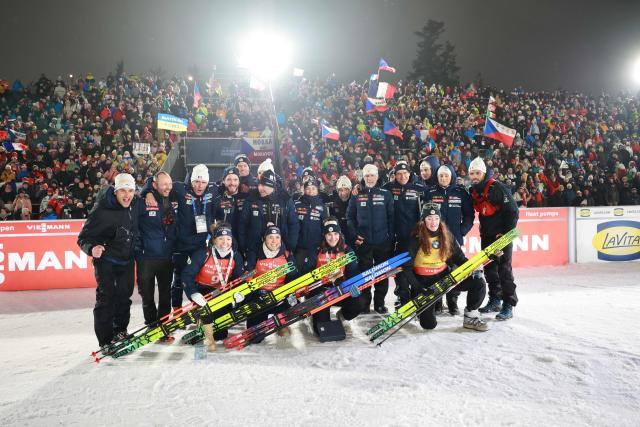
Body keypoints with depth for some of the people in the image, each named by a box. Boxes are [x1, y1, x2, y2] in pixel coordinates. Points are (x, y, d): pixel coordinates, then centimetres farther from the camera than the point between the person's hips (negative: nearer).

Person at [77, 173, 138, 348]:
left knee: (124, 296, 17)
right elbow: (83, 237, -22)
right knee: (106, 299, -6)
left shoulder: (132, 205, -5)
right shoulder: (101, 211, -25)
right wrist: (92, 249, -39)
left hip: (127, 260, 7)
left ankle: (120, 331, 35)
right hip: (106, 260, -6)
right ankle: (106, 341, 7)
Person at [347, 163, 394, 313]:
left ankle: (379, 302, 19)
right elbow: (350, 217, 5)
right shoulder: (357, 195, 5)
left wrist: (391, 237, -4)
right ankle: (364, 302, 16)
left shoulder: (385, 194, 3)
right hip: (363, 242, 0)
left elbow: (391, 217, 2)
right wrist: (354, 235, -5)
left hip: (382, 242, 0)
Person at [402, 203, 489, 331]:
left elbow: (459, 258, 4)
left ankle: (471, 318, 6)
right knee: (429, 324, -9)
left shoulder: (447, 236, -2)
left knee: (478, 282, -13)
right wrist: (417, 287, -25)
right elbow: (407, 267, -15)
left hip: (444, 276, 4)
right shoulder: (416, 239, -16)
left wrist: (473, 270, -15)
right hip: (424, 281, -4)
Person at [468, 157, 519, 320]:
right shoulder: (473, 191, 6)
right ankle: (495, 300, 23)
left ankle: (508, 305, 1)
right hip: (486, 236, 7)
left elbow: (513, 211, -15)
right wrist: (483, 231, 13)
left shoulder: (497, 188, -15)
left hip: (502, 235, -7)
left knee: (504, 269, -5)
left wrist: (506, 233, -14)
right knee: (489, 269, 11)